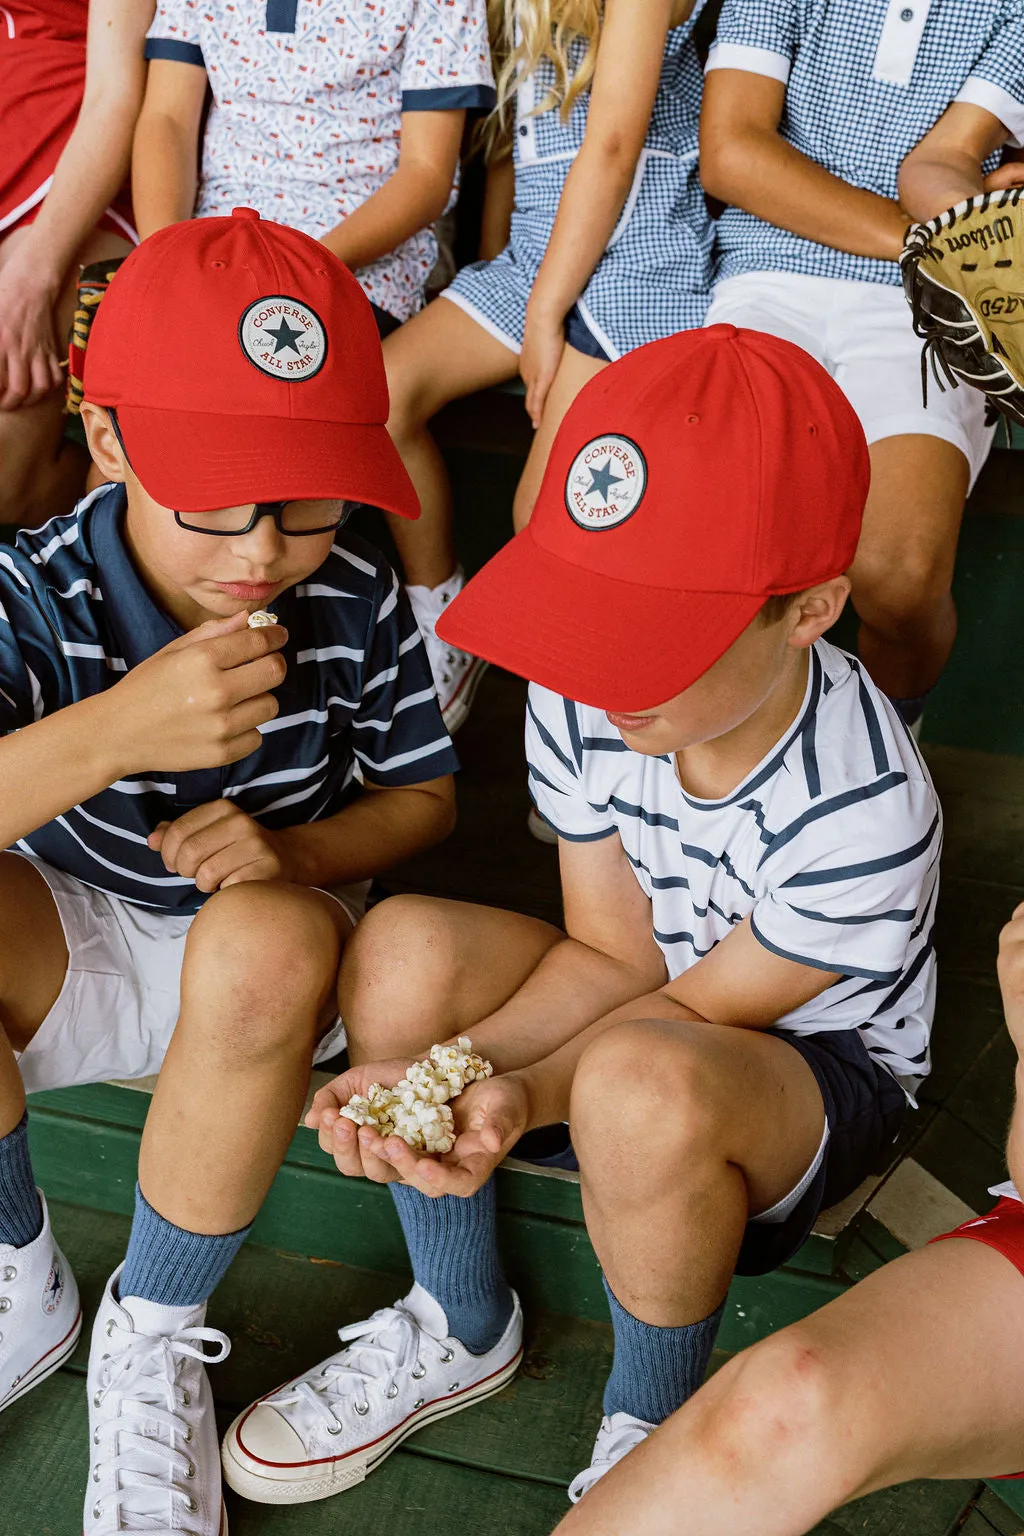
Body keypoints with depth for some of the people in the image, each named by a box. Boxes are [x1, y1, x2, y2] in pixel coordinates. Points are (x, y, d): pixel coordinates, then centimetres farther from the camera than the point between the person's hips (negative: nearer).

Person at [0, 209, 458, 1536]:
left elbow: (423, 796, -1)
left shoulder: (356, 604, -16)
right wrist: (111, 732, -48)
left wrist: (294, 848, -22)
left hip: (252, 961, 0)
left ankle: (154, 1332, -11)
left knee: (269, 940, -37)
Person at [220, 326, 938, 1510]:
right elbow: (608, 953, -9)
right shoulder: (579, 703, -17)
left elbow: (695, 1009, -21)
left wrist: (524, 1094, -36)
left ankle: (651, 1432, -8)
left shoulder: (863, 811, -33)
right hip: (653, 995, 6)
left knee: (642, 1082, -40)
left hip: (824, 1067, -5)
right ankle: (461, 1332, 3)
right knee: (405, 948, -20)